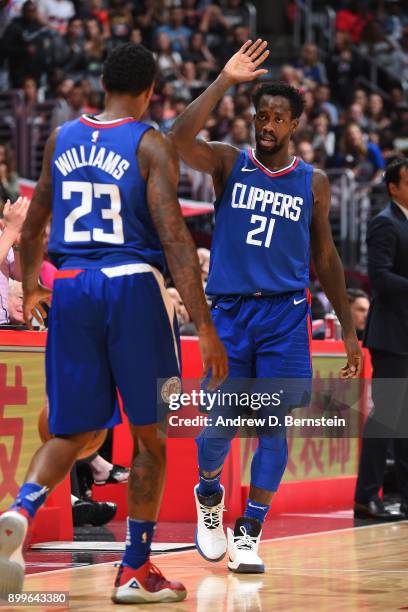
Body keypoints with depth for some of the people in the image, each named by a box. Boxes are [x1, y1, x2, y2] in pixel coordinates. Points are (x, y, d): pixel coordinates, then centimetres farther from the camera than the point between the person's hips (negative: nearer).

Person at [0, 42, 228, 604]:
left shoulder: (63, 138, 11)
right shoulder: (151, 145, -4)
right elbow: (174, 237, -13)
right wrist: (205, 327, -15)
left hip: (70, 287, 4)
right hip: (131, 284, -4)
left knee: (73, 430, 12)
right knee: (151, 434, 9)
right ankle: (136, 572, 9)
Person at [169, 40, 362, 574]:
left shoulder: (313, 183, 7)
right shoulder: (228, 164, 3)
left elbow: (324, 256, 14)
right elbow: (180, 140, -18)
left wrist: (348, 328, 13)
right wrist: (225, 81, -20)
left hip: (285, 315, 1)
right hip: (229, 312, -1)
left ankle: (249, 532, 6)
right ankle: (208, 495, 29)